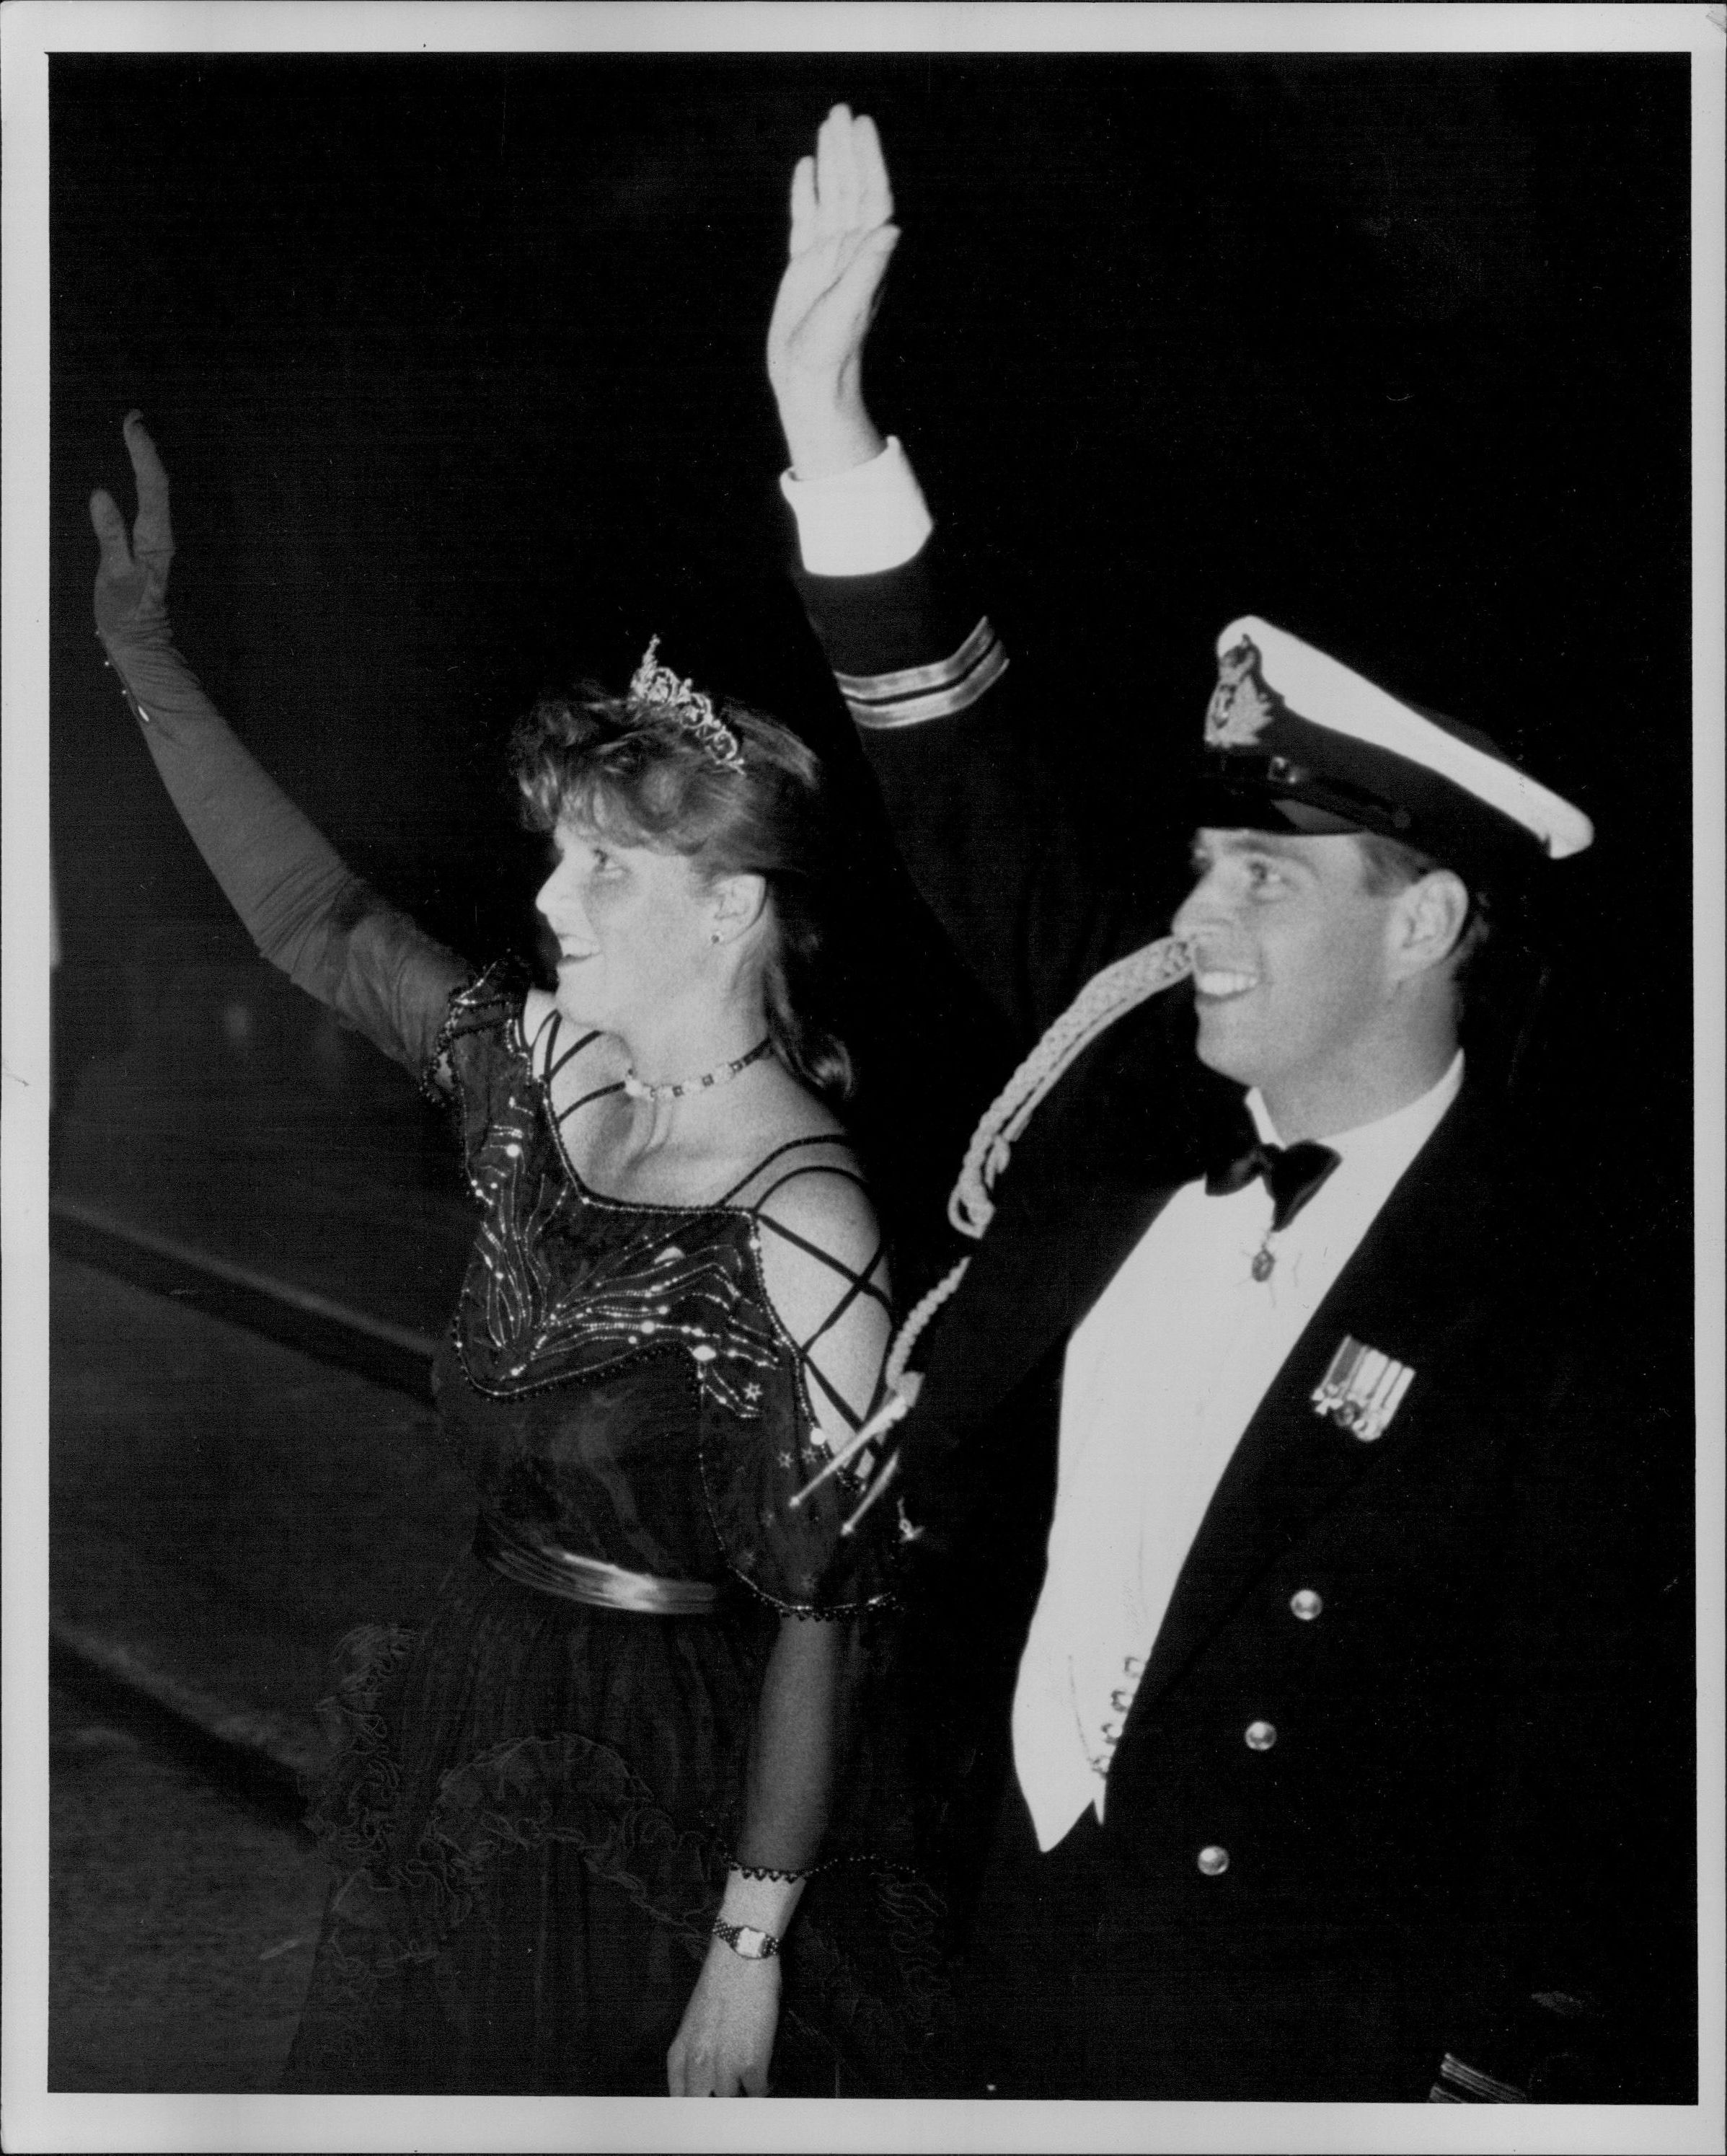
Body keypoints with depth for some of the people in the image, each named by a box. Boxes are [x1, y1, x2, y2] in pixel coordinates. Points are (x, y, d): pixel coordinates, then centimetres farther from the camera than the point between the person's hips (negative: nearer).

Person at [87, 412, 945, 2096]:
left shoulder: (800, 1228, -23)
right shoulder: (540, 1067, -4)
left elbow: (820, 1611, -20)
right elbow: (316, 923, 7)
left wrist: (750, 1952, -16)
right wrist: (144, 659, 2)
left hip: (667, 1797, -7)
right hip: (476, 1743, 7)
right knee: (401, 2077, 21)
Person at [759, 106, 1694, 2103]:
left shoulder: (1551, 1332, -18)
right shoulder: (1148, 1084, -2)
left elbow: (1587, 1804, -15)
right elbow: (989, 827, -3)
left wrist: (1501, 2083, -15)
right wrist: (841, 458, -12)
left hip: (1287, 2046, -5)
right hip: (1021, 1943, 6)